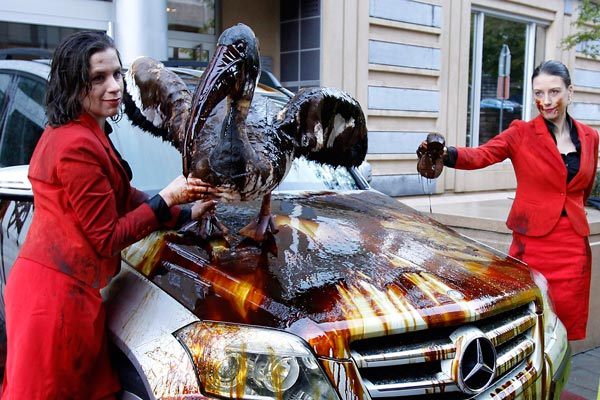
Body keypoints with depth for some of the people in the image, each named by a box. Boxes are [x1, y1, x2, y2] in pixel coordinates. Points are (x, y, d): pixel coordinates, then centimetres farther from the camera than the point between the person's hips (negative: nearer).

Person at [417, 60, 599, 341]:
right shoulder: (522, 133, -2)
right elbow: (482, 155, -19)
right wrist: (447, 155, -37)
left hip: (574, 244, 3)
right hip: (532, 241, -3)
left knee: (566, 321, 7)